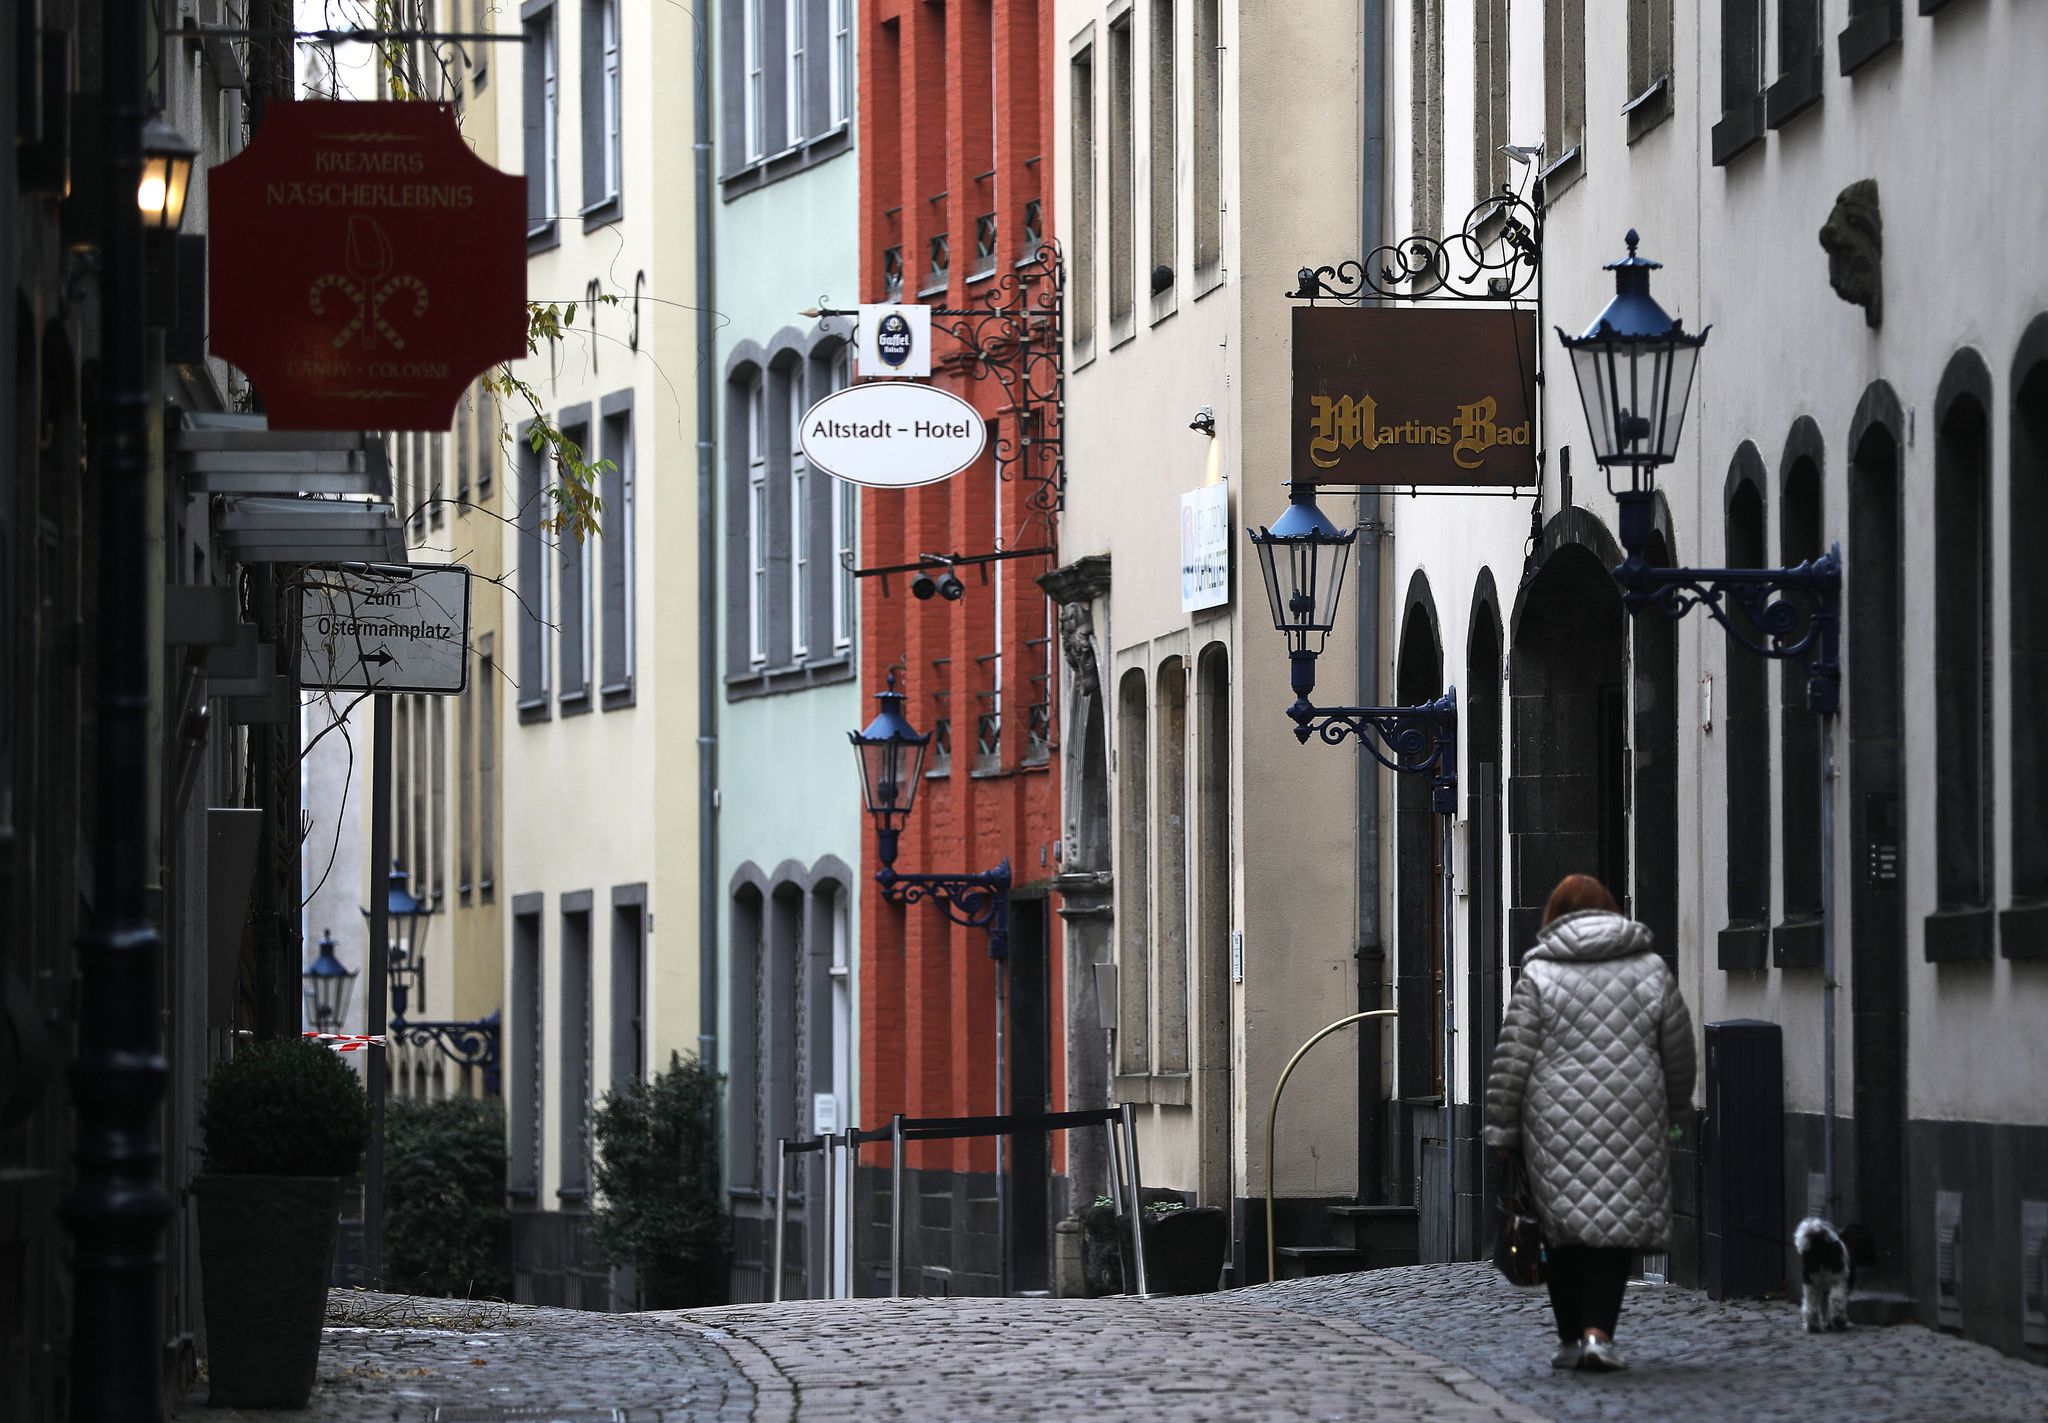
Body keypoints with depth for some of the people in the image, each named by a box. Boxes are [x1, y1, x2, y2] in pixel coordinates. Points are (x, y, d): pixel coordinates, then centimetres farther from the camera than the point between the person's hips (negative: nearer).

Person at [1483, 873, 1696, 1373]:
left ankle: (1570, 1341, 12)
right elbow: (1678, 1052, 13)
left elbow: (1511, 1062, -2)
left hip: (1555, 1125, -1)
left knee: (1562, 1234, 8)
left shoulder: (1539, 975, 0)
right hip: (1632, 1123, 1)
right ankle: (1598, 1332, -13)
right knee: (1616, 1225, 3)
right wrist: (1674, 1108, 28)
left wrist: (1501, 1130, 3)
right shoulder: (1651, 970, 7)